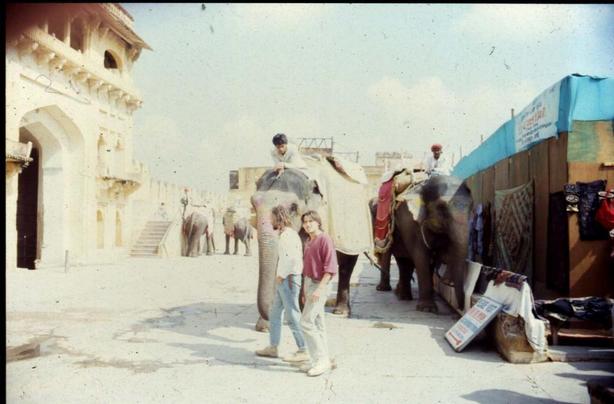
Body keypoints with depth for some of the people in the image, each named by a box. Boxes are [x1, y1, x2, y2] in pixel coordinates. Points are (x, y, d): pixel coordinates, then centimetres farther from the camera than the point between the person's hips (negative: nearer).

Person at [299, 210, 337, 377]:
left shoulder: (325, 239, -14)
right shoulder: (308, 242, 12)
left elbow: (331, 267, -20)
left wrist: (319, 288, -25)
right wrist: (305, 290, 18)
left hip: (319, 285, -9)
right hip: (310, 283, 9)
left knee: (306, 321, -11)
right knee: (317, 323, 12)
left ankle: (321, 359, -2)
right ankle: (323, 359, 20)